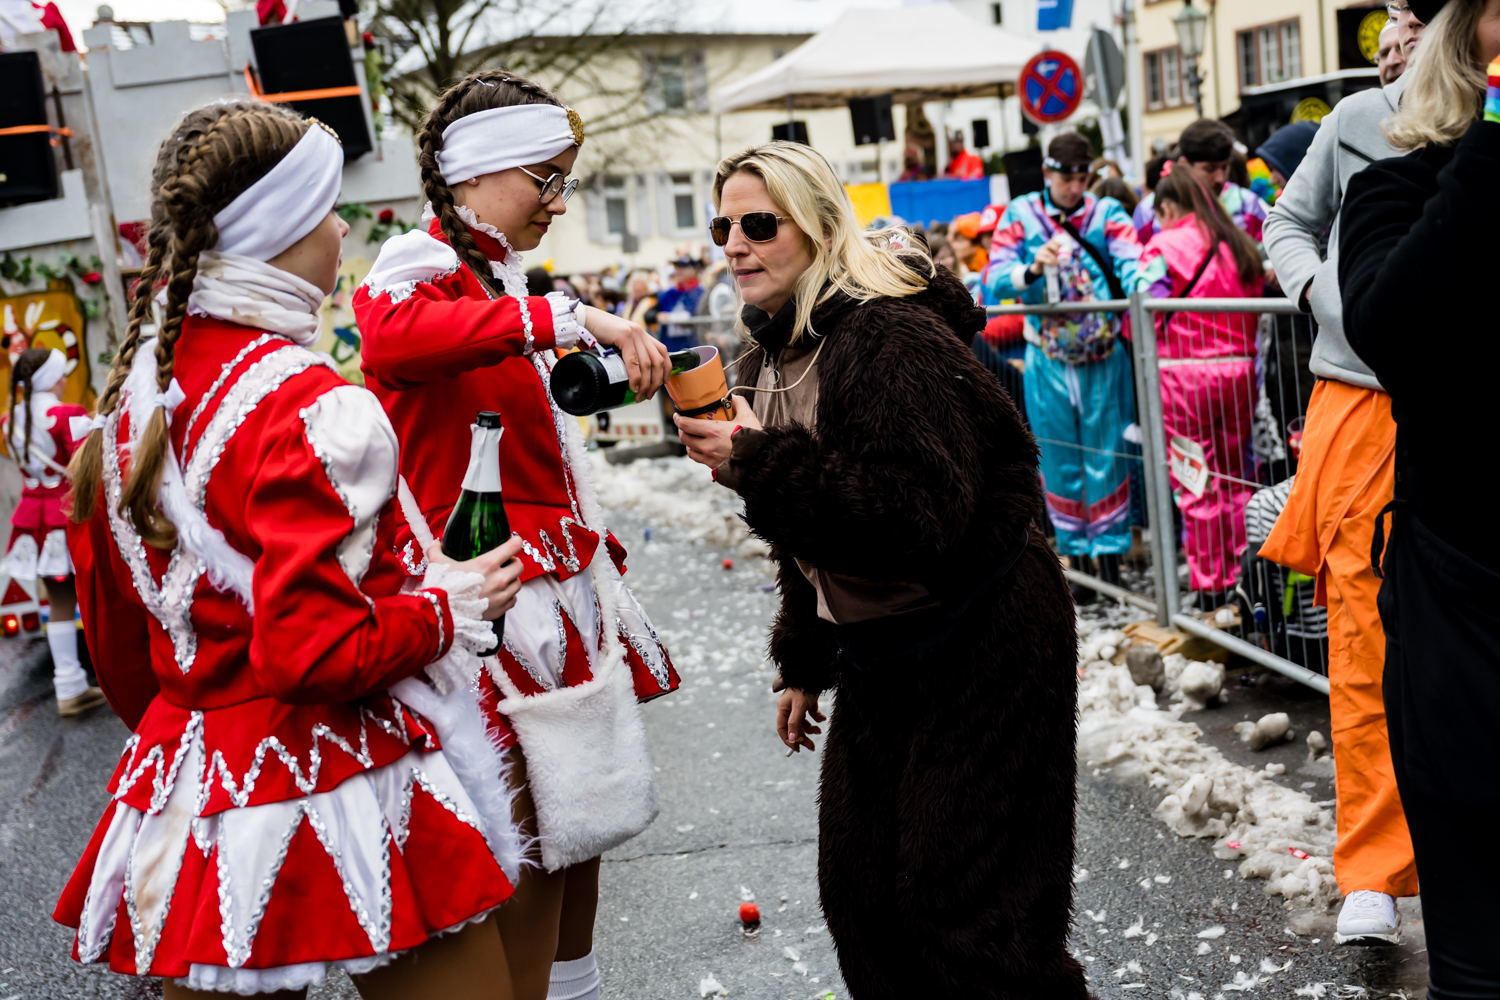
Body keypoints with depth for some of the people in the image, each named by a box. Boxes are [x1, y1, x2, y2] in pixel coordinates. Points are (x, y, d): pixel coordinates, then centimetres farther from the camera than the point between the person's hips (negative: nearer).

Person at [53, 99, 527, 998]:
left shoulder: (138, 386, 6)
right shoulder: (311, 408, -19)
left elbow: (112, 621, 14)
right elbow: (316, 648, -24)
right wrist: (451, 605, -8)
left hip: (190, 787, 8)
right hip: (337, 794, -8)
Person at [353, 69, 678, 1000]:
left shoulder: (499, 285, 17)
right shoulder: (422, 268, -11)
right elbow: (396, 334, -38)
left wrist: (596, 558, 25)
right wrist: (568, 317, -42)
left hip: (556, 588, 9)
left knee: (581, 815, 18)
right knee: (534, 838, -3)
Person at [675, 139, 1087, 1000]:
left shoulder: (889, 340, -22)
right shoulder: (778, 352, 9)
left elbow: (919, 516, -33)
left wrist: (758, 464, -31)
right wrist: (805, 663, 21)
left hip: (982, 648, -9)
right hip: (880, 653, 9)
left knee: (968, 906, -3)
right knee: (861, 891, 15)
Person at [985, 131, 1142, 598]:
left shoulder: (1106, 213, 2)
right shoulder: (1020, 216, 2)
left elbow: (1132, 262, -14)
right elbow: (994, 281, -7)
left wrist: (1141, 287, -36)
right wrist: (1032, 269, -27)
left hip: (1103, 357, 0)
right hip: (1048, 361, 1)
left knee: (1106, 457, 2)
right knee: (1060, 462, 6)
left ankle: (1110, 551, 14)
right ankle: (1078, 556, 18)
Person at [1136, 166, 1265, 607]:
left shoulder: (1164, 246, -7)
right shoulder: (1240, 246, 11)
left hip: (1183, 373, -5)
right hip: (1239, 371, 5)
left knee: (1197, 486, 2)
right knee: (1236, 479, 14)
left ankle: (1209, 587, 8)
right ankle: (1244, 578, 19)